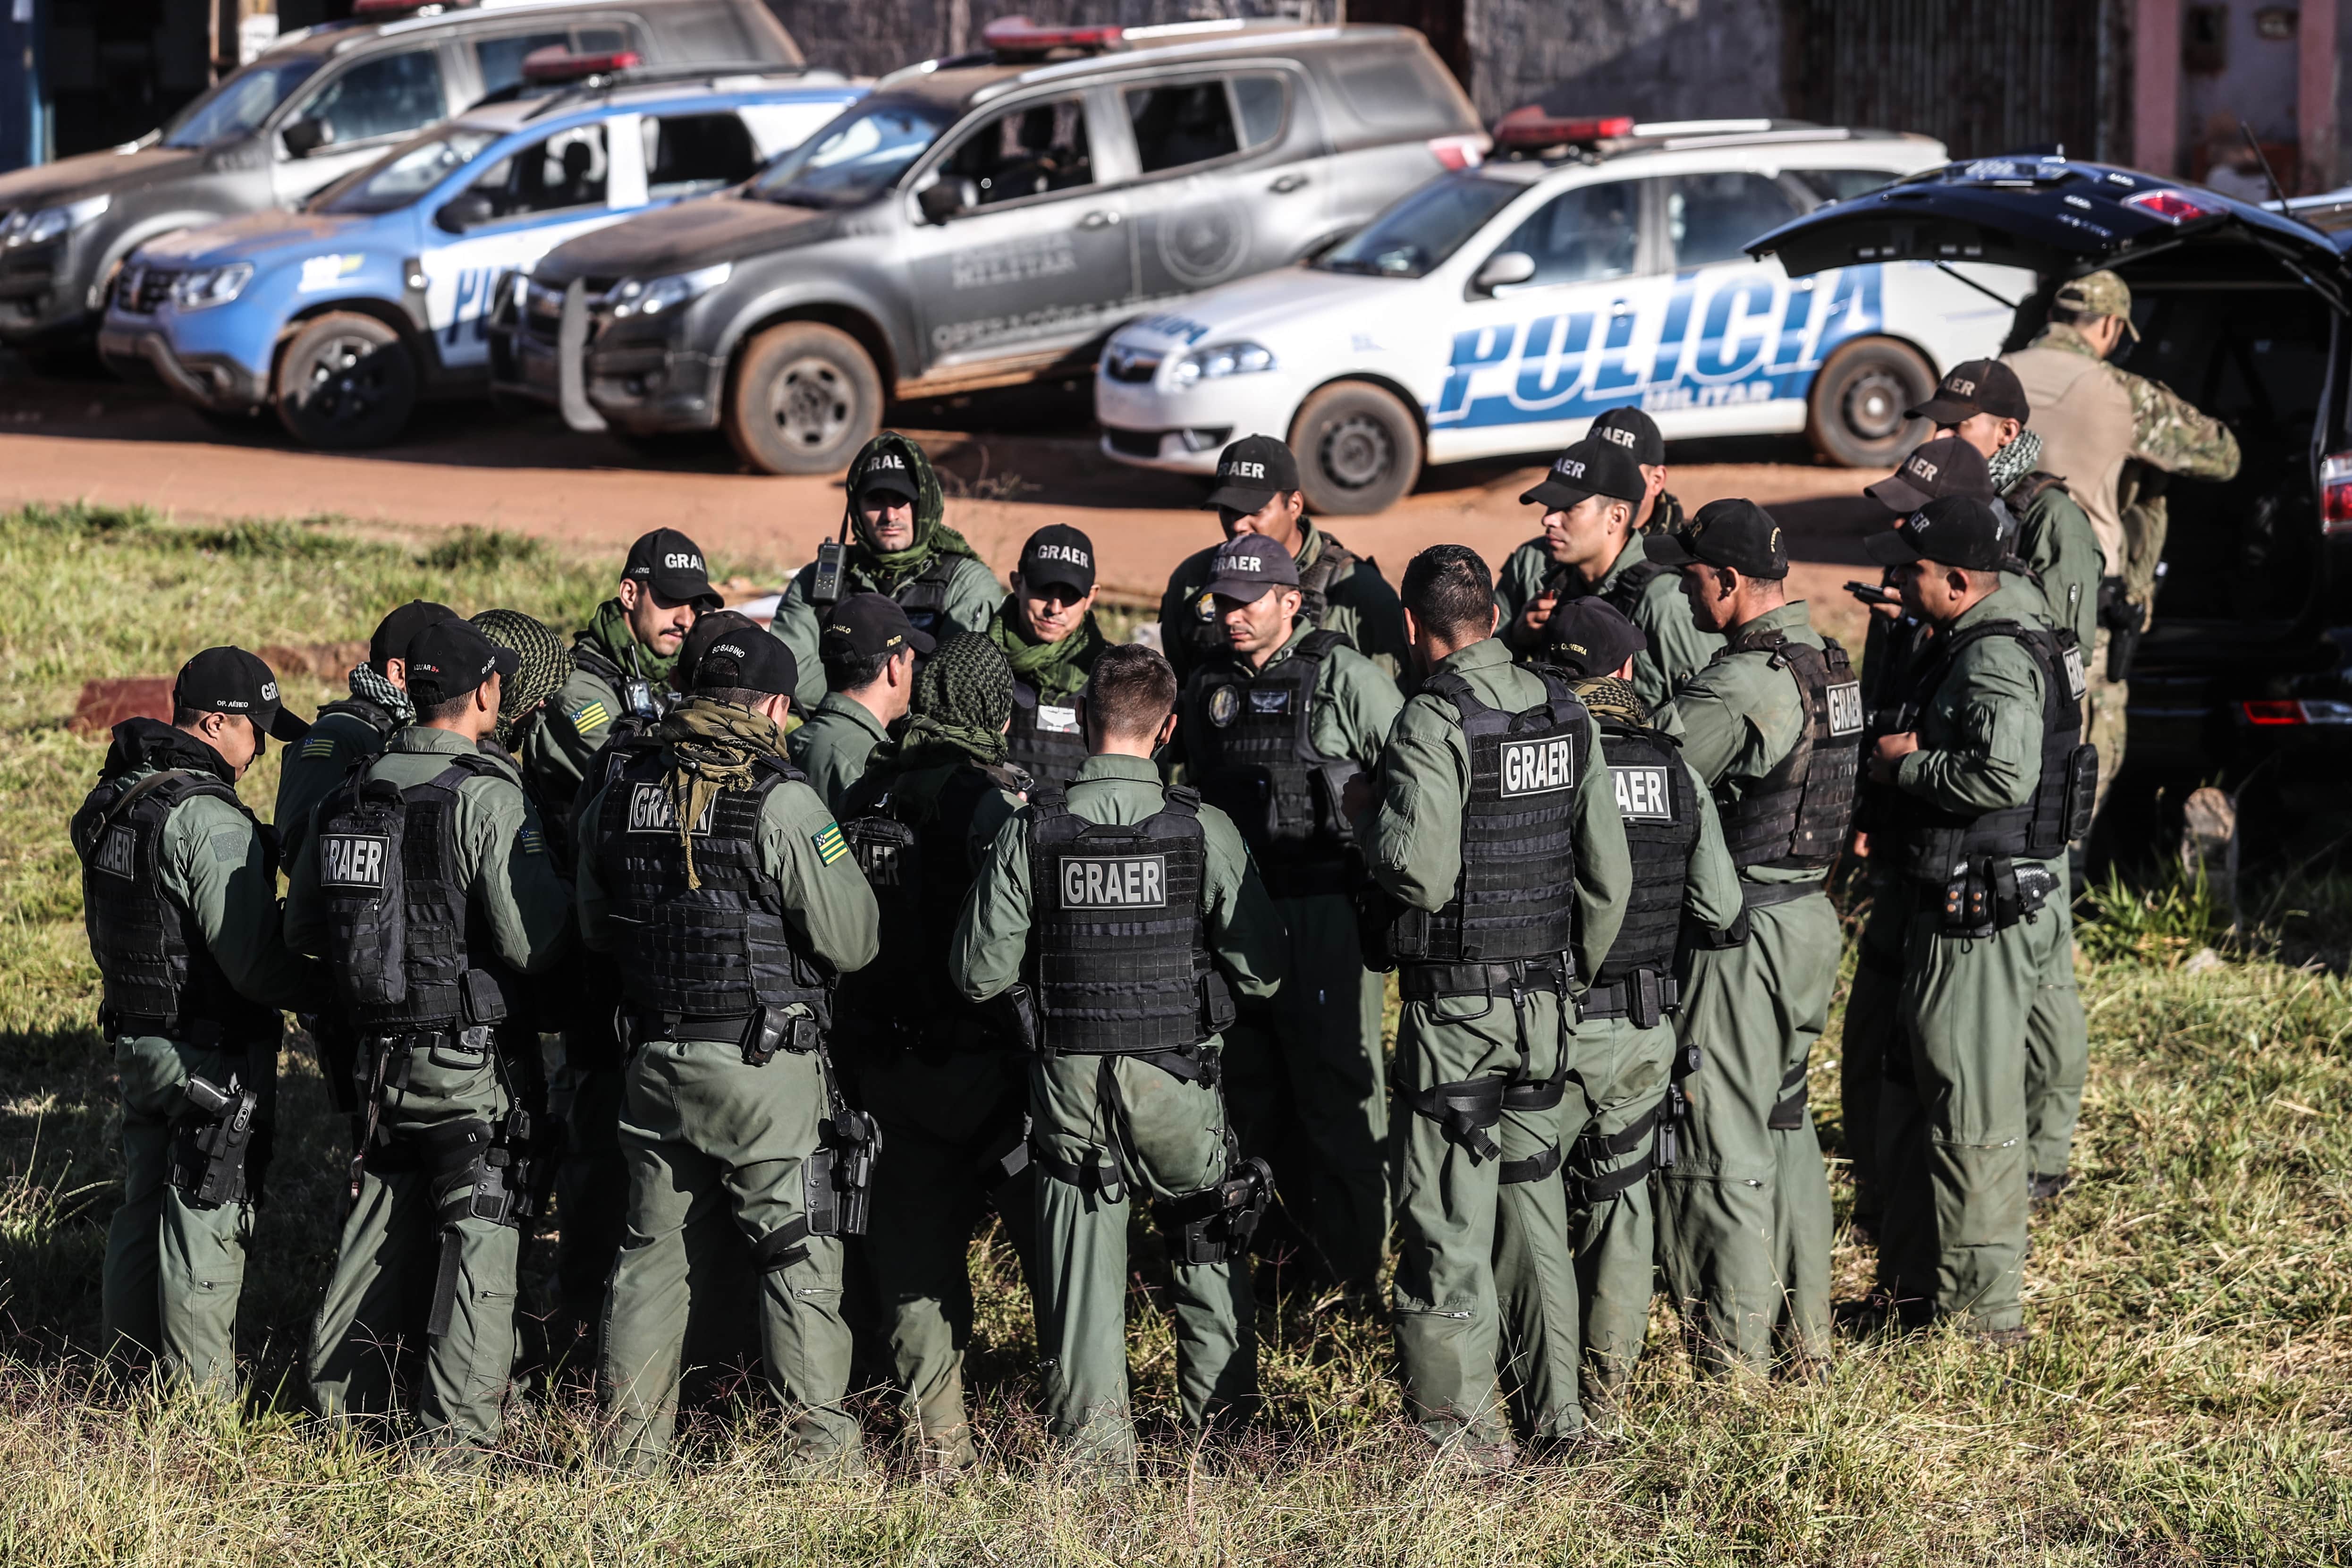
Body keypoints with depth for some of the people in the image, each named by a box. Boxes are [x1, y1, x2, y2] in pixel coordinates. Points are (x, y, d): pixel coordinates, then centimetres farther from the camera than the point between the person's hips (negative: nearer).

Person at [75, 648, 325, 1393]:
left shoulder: (112, 801, 6)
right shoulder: (211, 820, -23)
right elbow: (252, 962, -25)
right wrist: (324, 990, -12)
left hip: (134, 1043, 8)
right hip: (211, 1053, -8)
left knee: (141, 1207, 19)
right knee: (205, 1223, 0)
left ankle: (126, 1366, 28)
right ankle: (201, 1394, 7)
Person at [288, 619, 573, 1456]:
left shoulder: (349, 796, 5)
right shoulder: (489, 798, -16)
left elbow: (302, 930, 14)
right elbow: (531, 939, -20)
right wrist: (567, 892, -2)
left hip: (381, 1052, 6)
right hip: (475, 1060, -6)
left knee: (381, 1223, 17)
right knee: (480, 1234, 0)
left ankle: (341, 1396, 23)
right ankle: (459, 1427, -1)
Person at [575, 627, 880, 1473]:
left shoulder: (618, 796, 4)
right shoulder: (779, 801, -14)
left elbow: (595, 928, 17)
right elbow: (852, 941, -11)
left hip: (657, 1055, 5)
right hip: (767, 1060, -5)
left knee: (656, 1250, 14)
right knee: (798, 1252, 2)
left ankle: (630, 1446, 17)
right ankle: (823, 1448, 2)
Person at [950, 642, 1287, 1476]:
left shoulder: (1029, 834, -8)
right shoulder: (1204, 831, -10)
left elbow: (980, 972, -3)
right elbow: (1263, 970, -7)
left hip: (1070, 1078, 0)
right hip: (1177, 1079, 0)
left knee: (1082, 1258, 10)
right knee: (1207, 1247, 18)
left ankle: (1094, 1436, 10)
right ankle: (1222, 1425, 27)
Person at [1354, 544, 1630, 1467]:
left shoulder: (1433, 723, -14)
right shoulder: (1568, 715, 6)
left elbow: (1422, 873, -22)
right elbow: (1610, 875, 7)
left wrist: (1366, 815, -3)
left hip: (1454, 1000, -6)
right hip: (1547, 993, 6)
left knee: (1449, 1215, -1)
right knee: (1536, 1194, 16)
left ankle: (1460, 1419, 1)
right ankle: (1560, 1404, 21)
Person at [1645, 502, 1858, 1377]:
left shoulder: (1741, 686, -21)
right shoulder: (1827, 665, 8)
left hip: (1744, 935, -9)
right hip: (1810, 916, 9)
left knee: (1722, 1146, -1)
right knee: (1785, 1127, 19)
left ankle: (1733, 1361, 5)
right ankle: (1803, 1337, 26)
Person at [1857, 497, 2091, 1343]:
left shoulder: (1998, 657, -19)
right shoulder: (1969, 642, 14)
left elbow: (2004, 773, -33)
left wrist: (1906, 765, -18)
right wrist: (1891, 823, 8)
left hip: (1983, 914, -11)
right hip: (1954, 901, 11)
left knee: (1970, 1111, -4)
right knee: (1912, 1092, 18)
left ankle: (1982, 1311, 2)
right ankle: (1913, 1284, 28)